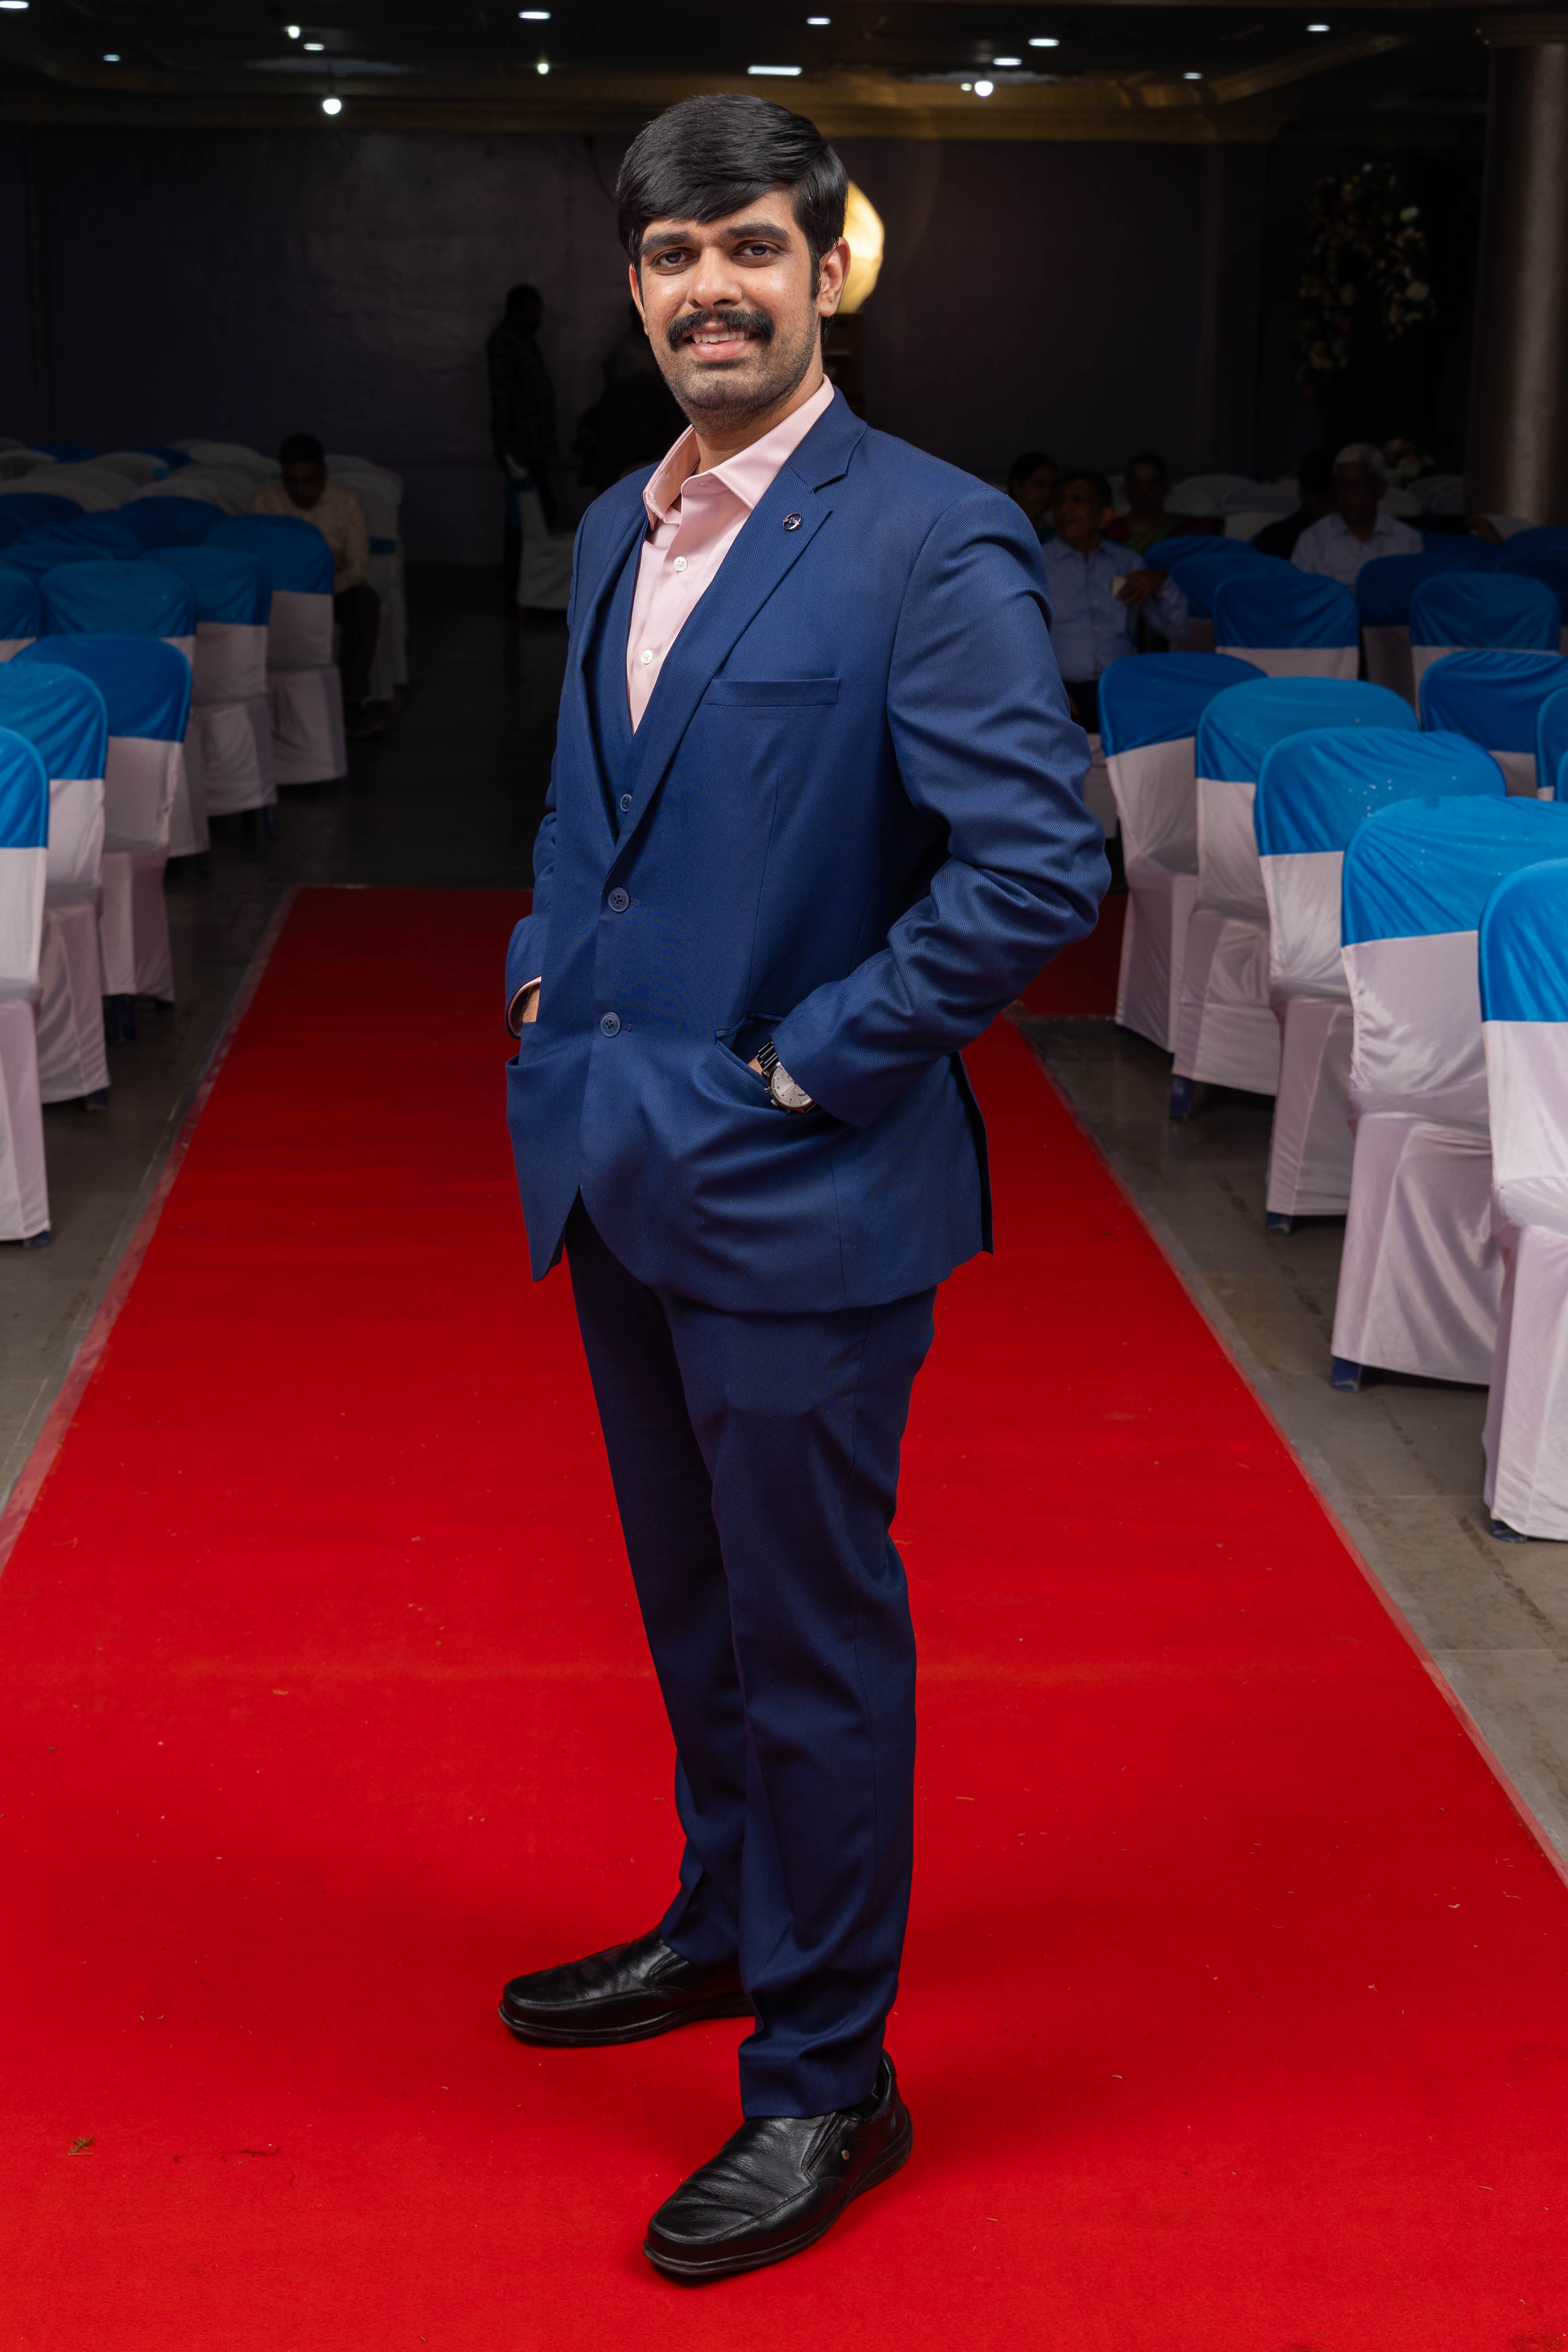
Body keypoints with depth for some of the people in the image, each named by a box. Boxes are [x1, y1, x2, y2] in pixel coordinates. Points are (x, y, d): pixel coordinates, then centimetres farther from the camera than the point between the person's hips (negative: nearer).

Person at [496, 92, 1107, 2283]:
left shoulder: (934, 543, -15)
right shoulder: (620, 528, 10)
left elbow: (1037, 865, -21)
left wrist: (812, 1066, -17)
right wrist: (548, 974, 9)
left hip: (799, 1194, -7)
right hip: (618, 1170, 8)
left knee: (813, 1642, 4)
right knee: (693, 1602, 22)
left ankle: (827, 2080, 19)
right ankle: (726, 1925, 43)